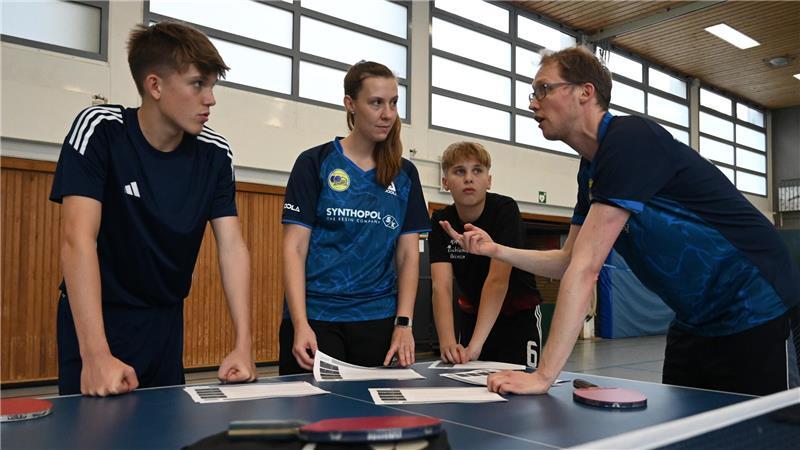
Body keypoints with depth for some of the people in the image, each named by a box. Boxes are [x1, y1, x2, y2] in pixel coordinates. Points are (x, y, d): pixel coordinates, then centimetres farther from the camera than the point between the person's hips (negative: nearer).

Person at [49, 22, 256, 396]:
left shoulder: (214, 153, -6)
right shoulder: (99, 129, -17)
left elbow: (232, 247, -10)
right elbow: (78, 238, -25)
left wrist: (243, 346, -19)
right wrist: (96, 354, -33)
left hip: (166, 321, 4)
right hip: (93, 316, -4)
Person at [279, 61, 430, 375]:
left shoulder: (405, 174, 9)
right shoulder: (315, 163, -1)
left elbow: (408, 255, 8)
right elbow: (295, 248, -5)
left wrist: (404, 323, -2)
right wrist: (300, 325, -14)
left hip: (377, 321, 3)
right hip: (316, 317, -2)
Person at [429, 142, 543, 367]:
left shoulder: (505, 209, -24)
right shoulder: (441, 222, -12)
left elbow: (498, 279, -34)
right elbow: (441, 287, -24)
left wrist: (475, 345, -42)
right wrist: (447, 343, -40)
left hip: (519, 314, -3)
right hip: (472, 314, 3)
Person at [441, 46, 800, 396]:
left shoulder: (630, 139, -25)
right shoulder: (591, 169, 4)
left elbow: (585, 267, -31)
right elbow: (568, 262, 9)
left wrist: (543, 375, -30)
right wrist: (496, 250, -5)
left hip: (753, 308, -8)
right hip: (695, 319, 8)